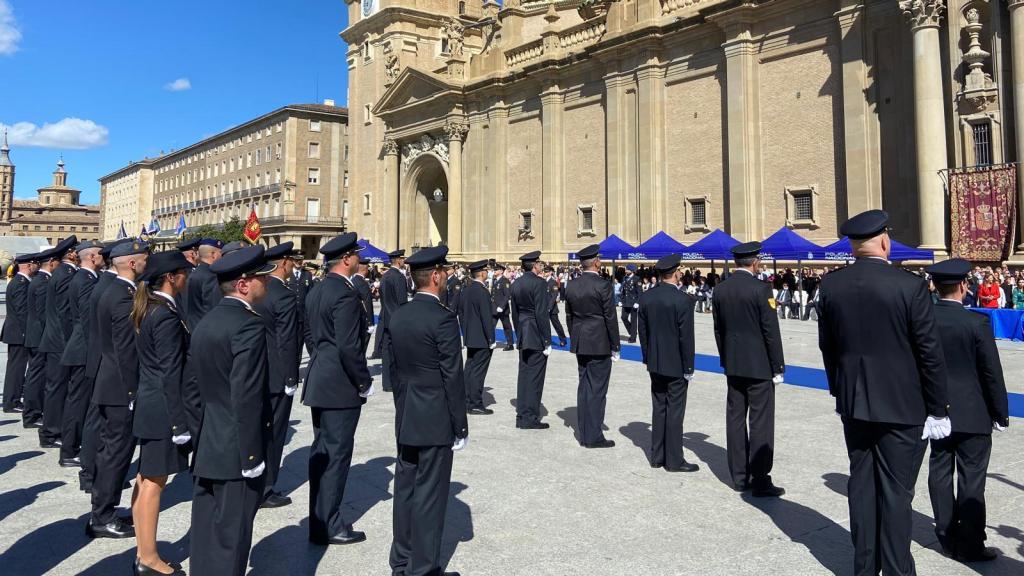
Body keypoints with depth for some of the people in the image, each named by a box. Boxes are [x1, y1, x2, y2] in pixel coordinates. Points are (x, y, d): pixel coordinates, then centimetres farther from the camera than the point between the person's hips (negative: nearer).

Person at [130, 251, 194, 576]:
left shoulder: (146, 308, 9)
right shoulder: (167, 316, -20)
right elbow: (171, 374, -21)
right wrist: (180, 421, -18)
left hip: (148, 403, 10)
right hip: (163, 408, -10)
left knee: (145, 480, 16)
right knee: (154, 482, 0)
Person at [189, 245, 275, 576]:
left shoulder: (205, 323, 10)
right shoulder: (249, 325, -18)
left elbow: (195, 385, 14)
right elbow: (247, 398, -22)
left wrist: (201, 437, 19)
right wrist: (252, 456, -18)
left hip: (207, 449, 9)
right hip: (237, 452, -9)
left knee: (205, 534, 17)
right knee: (230, 539, 1)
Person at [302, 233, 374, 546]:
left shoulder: (315, 292, 10)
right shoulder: (345, 294, -19)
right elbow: (349, 347, -23)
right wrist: (364, 383, -13)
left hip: (319, 382, 10)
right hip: (341, 385, -10)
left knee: (322, 450, 16)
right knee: (337, 453, -1)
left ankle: (319, 518, 27)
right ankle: (328, 526, 8)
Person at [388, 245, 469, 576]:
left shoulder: (398, 316, 5)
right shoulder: (443, 318, -17)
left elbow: (396, 368, 10)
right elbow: (453, 377, -16)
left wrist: (403, 408, 19)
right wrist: (460, 426, -8)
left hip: (405, 419, 7)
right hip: (436, 420, -7)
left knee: (405, 488, 15)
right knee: (430, 494, 2)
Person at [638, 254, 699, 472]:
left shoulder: (645, 297, 0)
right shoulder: (683, 300, -17)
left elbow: (642, 331, 6)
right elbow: (686, 337, -15)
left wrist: (647, 358, 15)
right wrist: (689, 368, -7)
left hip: (655, 363, 6)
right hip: (676, 364, -6)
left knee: (658, 409, 14)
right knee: (675, 411, 3)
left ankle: (657, 456, 21)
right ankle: (674, 460, 11)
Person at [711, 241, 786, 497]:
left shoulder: (720, 289, 4)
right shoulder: (761, 289, -14)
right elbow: (771, 331, -13)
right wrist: (778, 366, -5)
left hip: (733, 364, 6)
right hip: (759, 365, -6)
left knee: (735, 419, 10)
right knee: (761, 422, 0)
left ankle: (739, 477, 18)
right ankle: (760, 481, 4)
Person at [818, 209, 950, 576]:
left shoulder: (830, 285, -3)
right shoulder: (910, 285, -14)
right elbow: (930, 353, -10)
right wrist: (937, 408, -1)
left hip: (854, 404, 4)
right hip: (902, 405, -4)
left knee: (862, 485, 14)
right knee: (896, 491, 5)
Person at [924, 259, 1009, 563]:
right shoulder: (977, 323, -16)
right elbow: (992, 373, -11)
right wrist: (1001, 413, 1)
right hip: (972, 413, -4)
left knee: (940, 473, 12)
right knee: (971, 479, 4)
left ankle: (947, 535, 23)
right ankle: (970, 544, 12)